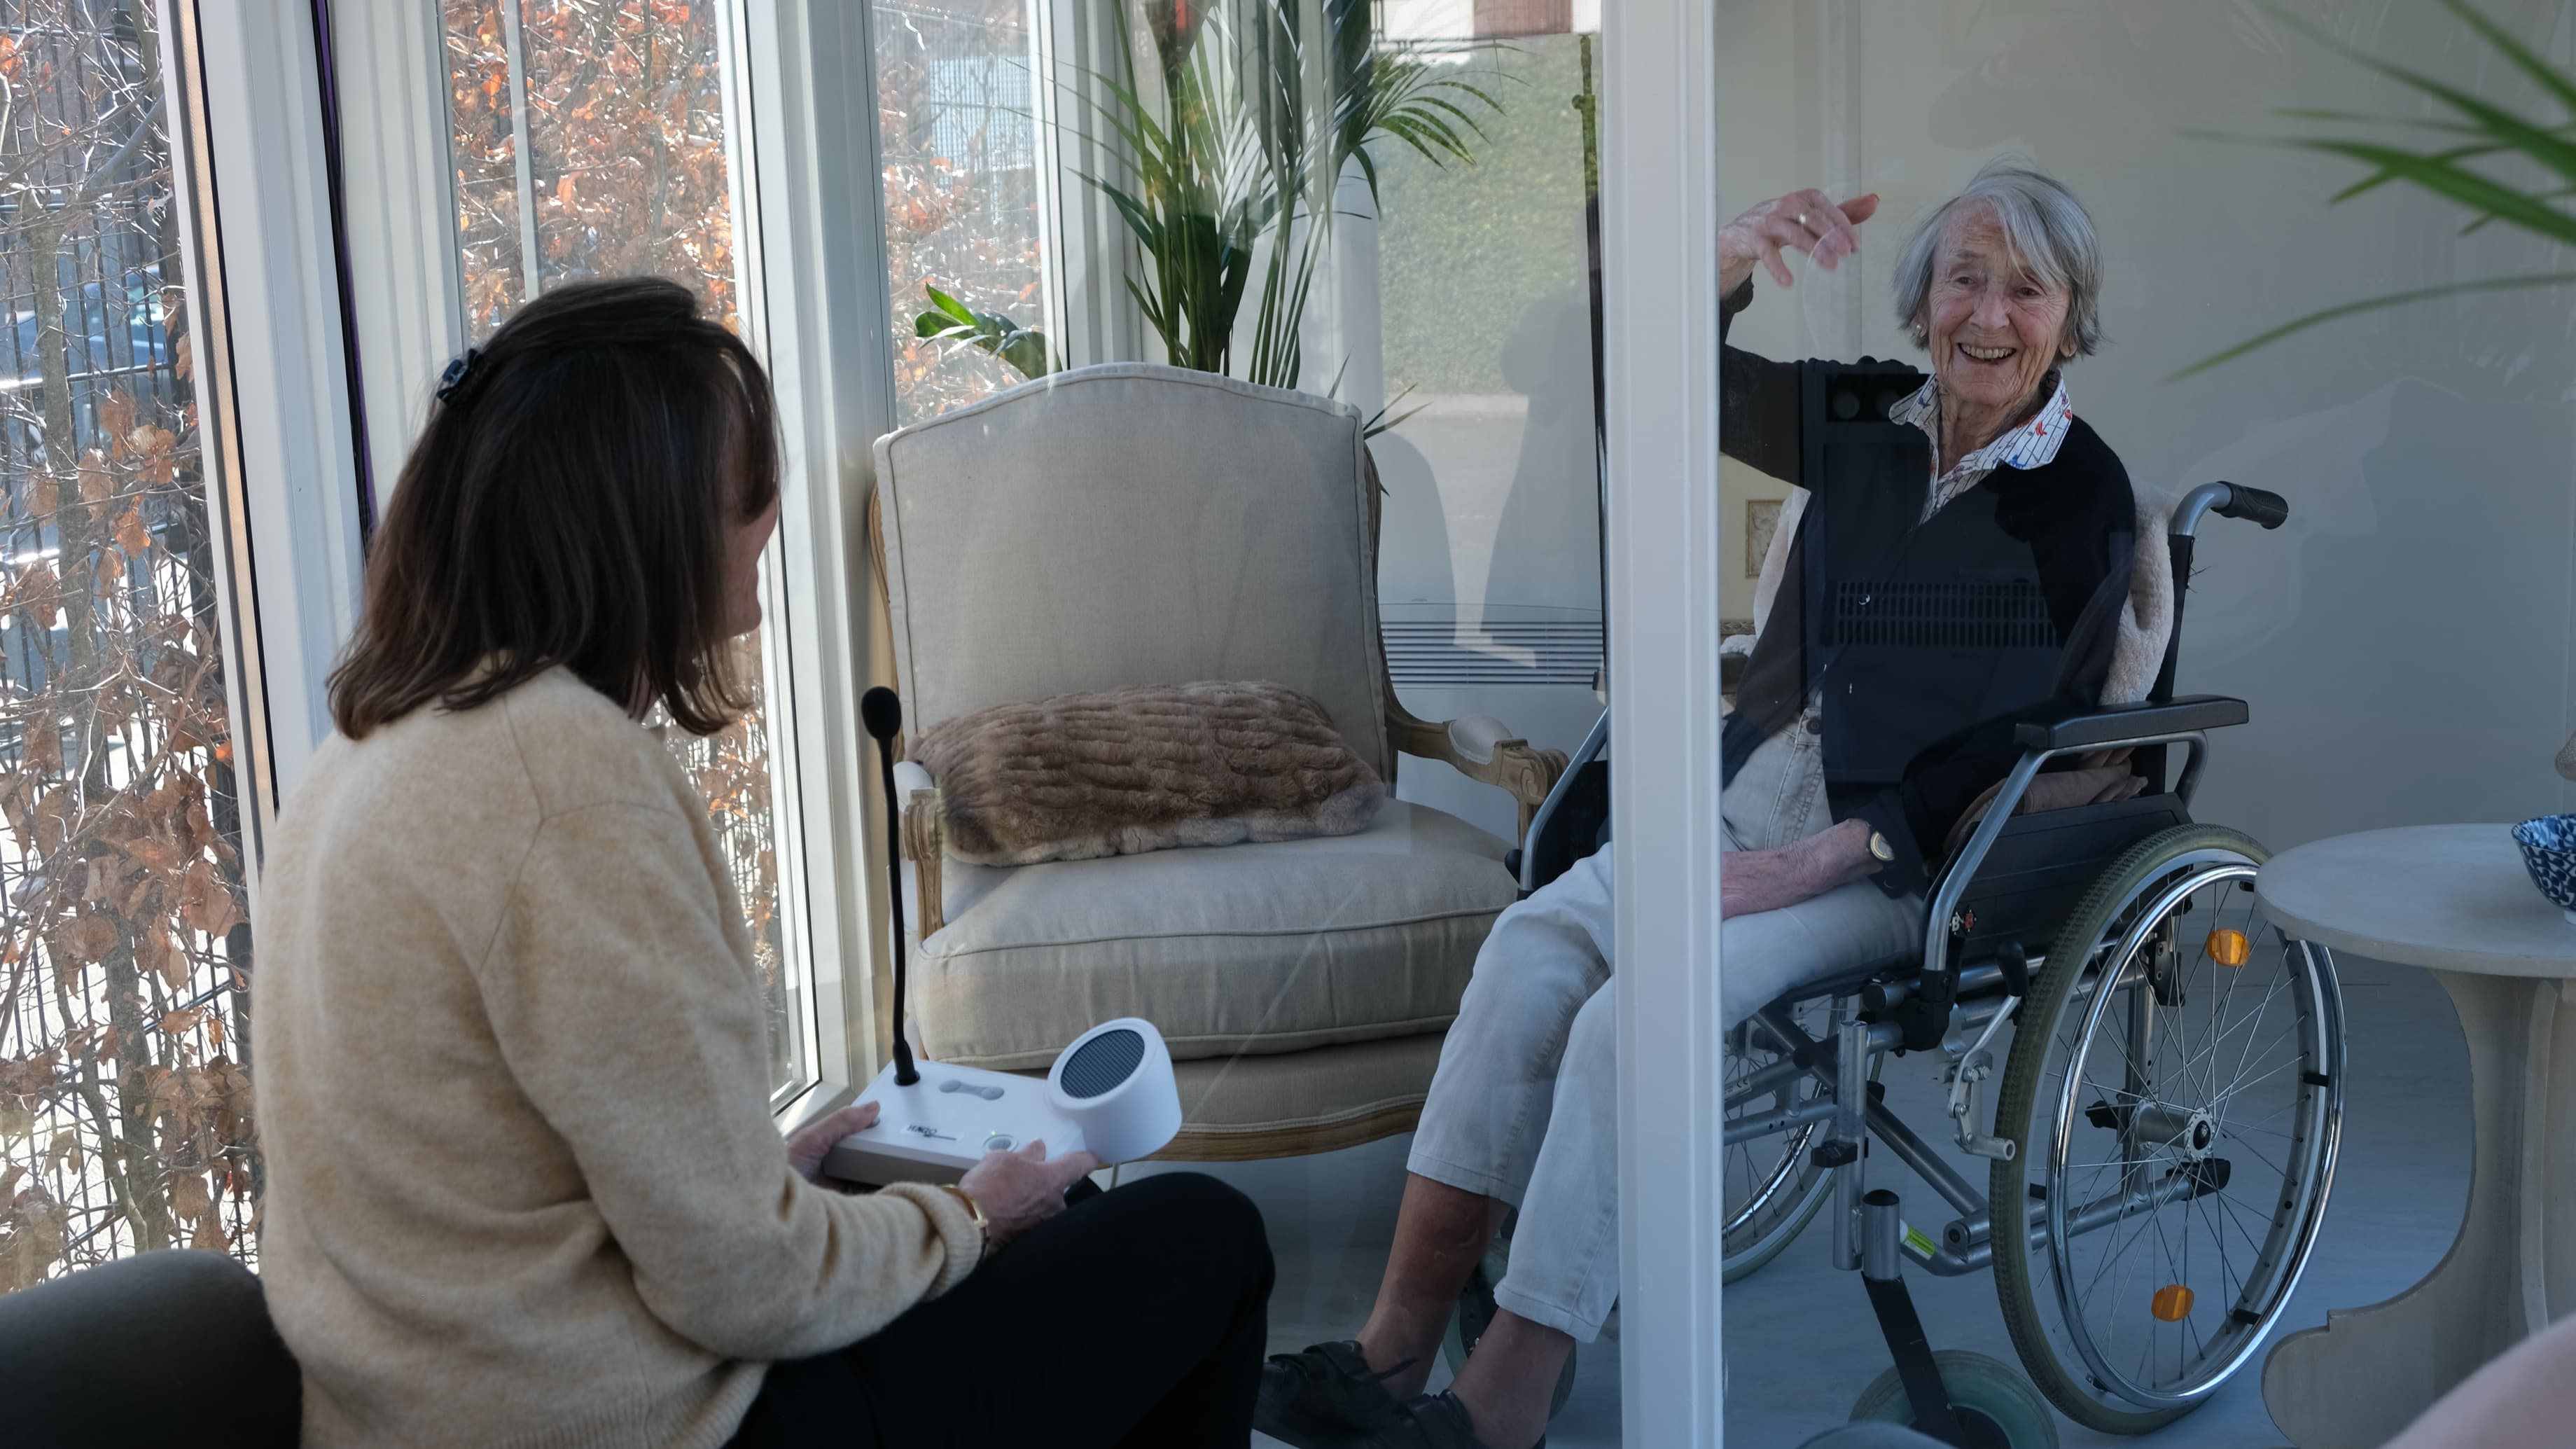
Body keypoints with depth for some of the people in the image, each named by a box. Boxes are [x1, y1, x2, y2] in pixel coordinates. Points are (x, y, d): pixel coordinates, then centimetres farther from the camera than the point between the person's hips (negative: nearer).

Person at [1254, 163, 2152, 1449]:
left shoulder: (2082, 499, -4)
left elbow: (2007, 741, -12)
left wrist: (1823, 860, -22)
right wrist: (1734, 257, -14)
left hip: (1905, 845, -5)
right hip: (1758, 787, 6)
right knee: (1540, 935, -21)